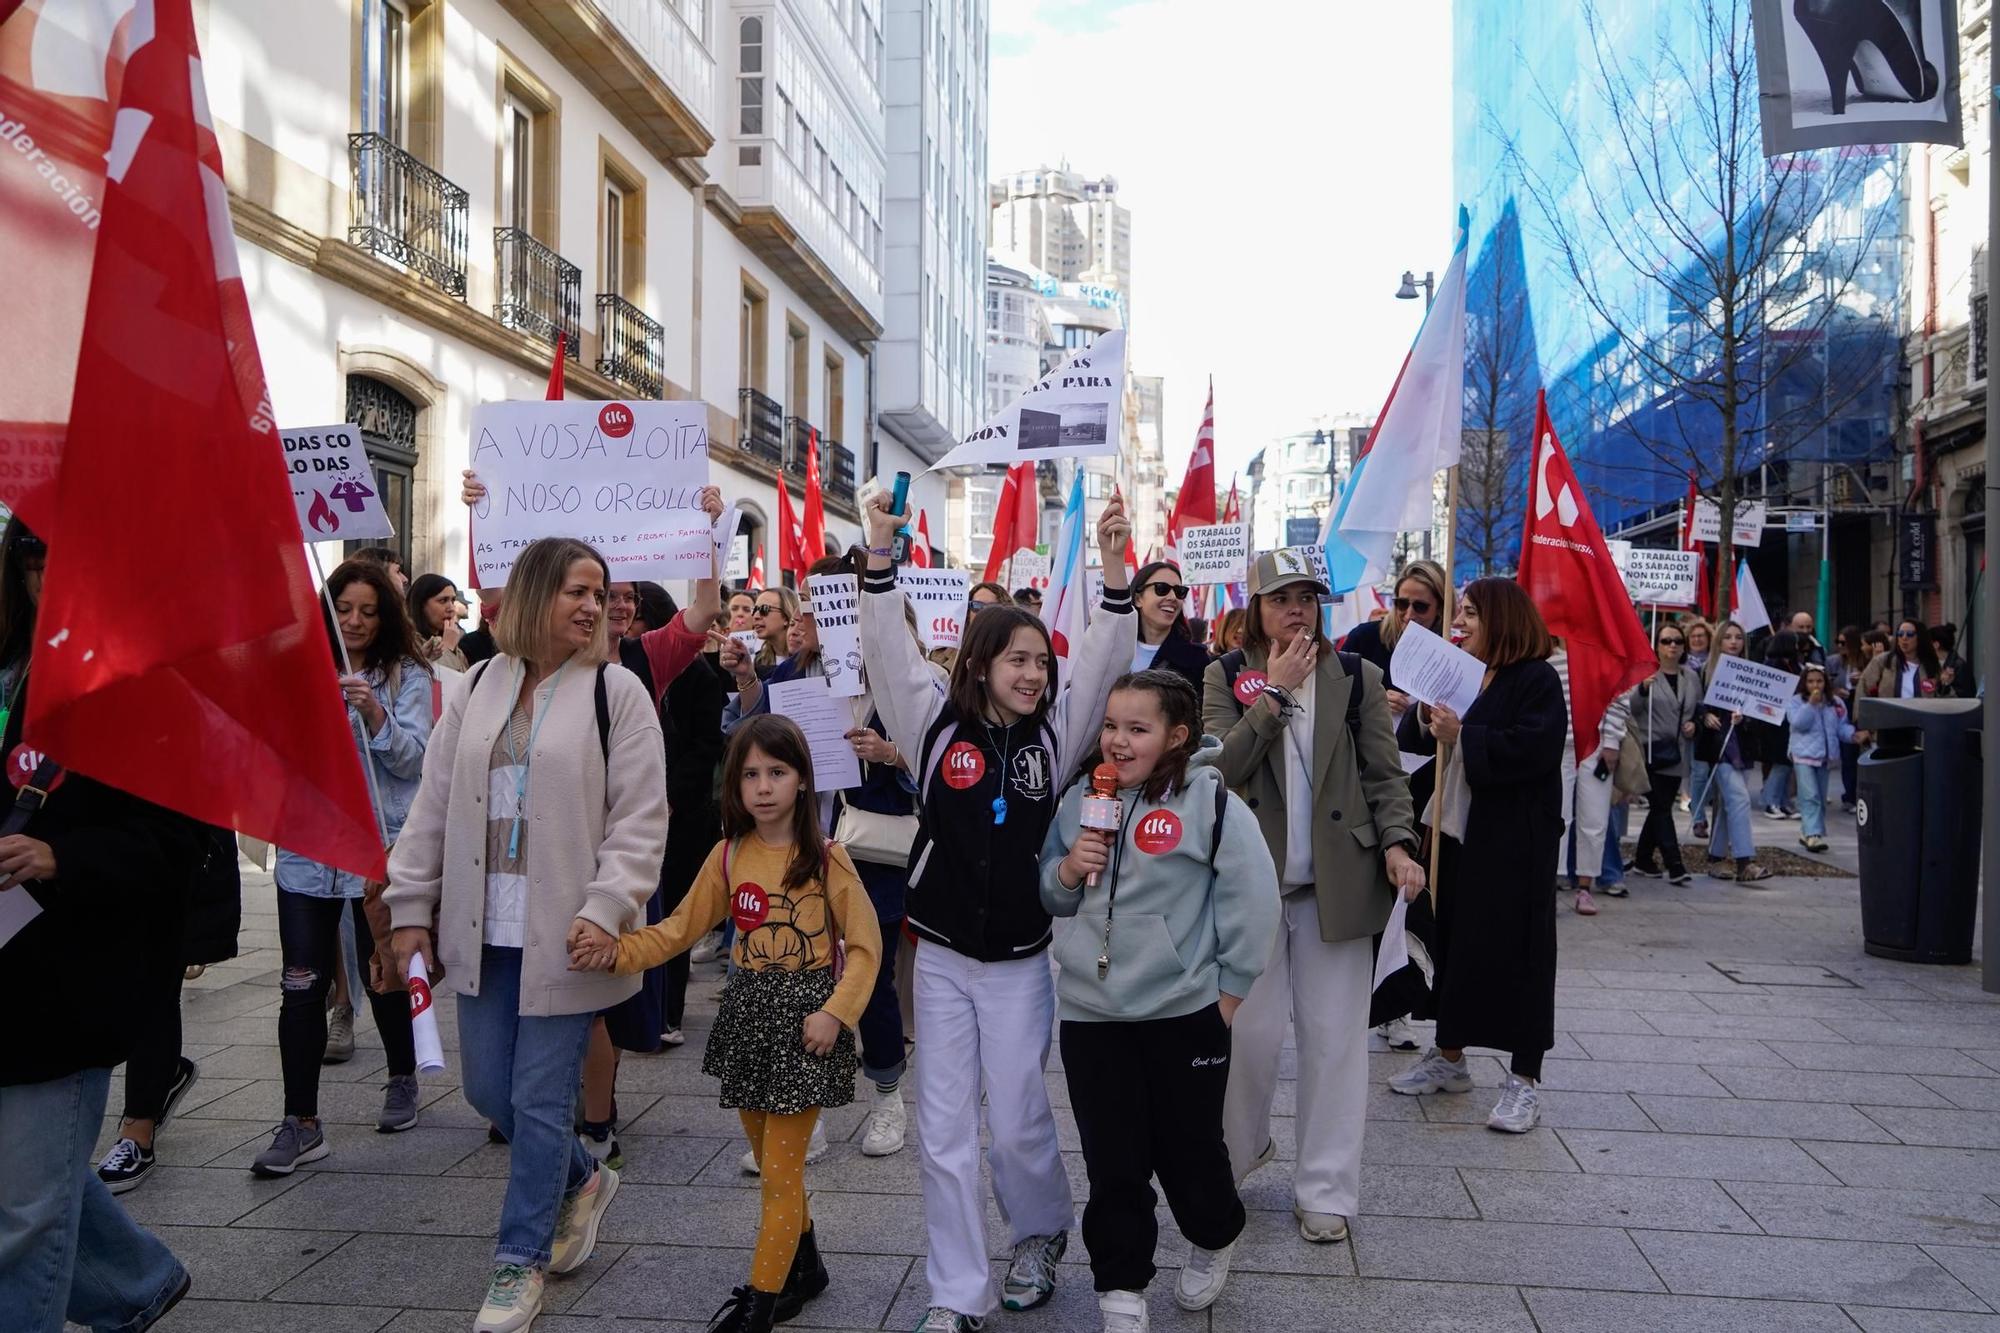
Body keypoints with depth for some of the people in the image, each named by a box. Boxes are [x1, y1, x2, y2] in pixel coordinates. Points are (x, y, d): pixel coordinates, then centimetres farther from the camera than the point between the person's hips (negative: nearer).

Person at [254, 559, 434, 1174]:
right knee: (302, 986, -1)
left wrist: (377, 718, -26)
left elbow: (414, 758, -9)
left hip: (379, 851, -2)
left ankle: (402, 1080, 33)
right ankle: (301, 1123, 8)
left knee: (382, 978, 9)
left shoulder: (407, 676, -1)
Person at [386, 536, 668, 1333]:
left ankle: (521, 1263, 22)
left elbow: (640, 819, -9)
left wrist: (606, 908, -18)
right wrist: (410, 907, 8)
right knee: (488, 1090, 13)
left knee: (541, 1100, 2)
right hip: (483, 932, 5)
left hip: (562, 936, -5)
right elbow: (433, 807, 11)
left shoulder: (616, 691, -5)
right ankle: (581, 1181, 39)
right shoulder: (478, 689, 8)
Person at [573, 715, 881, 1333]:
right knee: (772, 1158, 17)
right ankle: (804, 1266, 37)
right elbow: (681, 927, 5)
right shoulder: (728, 856, 2)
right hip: (748, 1011, 5)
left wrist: (834, 1013, -17)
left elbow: (865, 945, -8)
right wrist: (619, 951, -10)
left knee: (780, 1170, -1)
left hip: (804, 1015, -5)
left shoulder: (826, 857, -11)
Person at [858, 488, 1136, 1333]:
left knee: (1016, 1121, 8)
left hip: (1023, 961, 0)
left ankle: (1041, 1235, 38)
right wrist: (880, 549, -22)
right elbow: (887, 647, -11)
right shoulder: (936, 723, -3)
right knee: (944, 1129, 6)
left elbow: (1107, 657, -11)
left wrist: (1114, 566, -23)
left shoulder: (1056, 730, -1)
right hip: (942, 958, 1)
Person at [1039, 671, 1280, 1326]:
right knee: (1112, 1163, 10)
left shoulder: (1210, 801, -12)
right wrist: (1067, 871, -8)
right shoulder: (1081, 799, 4)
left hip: (1185, 1013, -3)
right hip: (1090, 1013, 3)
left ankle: (1213, 1243, 44)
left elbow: (1253, 898, -8)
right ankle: (1121, 1294, 26)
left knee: (1189, 1148, 14)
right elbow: (1050, 897, 14)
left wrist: (1229, 989, -5)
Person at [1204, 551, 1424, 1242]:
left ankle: (1325, 1190, 19)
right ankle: (1240, 1147, 32)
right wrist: (1275, 691, -14)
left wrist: (1397, 842, -11)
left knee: (1334, 1039, 6)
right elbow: (1223, 766, -11)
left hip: (1337, 881, 1)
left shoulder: (1356, 677, 5)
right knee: (1247, 1030, 4)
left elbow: (1384, 775, 5)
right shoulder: (1227, 677, 3)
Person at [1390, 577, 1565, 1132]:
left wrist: (1462, 736, -21)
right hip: (1456, 830, 8)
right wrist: (1428, 719, -4)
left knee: (1515, 950, -1)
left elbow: (1533, 749, -24)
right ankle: (1449, 1056, 28)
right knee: (1453, 941, 14)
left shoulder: (1537, 680, -10)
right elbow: (1425, 742, 16)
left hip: (1513, 841, -8)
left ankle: (1525, 1079, 9)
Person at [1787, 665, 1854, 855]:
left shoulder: (1836, 702, 10)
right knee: (1810, 796, -15)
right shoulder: (1796, 702, -2)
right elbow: (1798, 723, -16)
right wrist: (1811, 703, -21)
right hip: (1804, 755, -5)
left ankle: (1807, 832, 20)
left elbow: (1841, 727, 10)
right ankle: (1813, 835, -20)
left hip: (1825, 755, 5)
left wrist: (1854, 734, -9)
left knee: (1821, 798, 10)